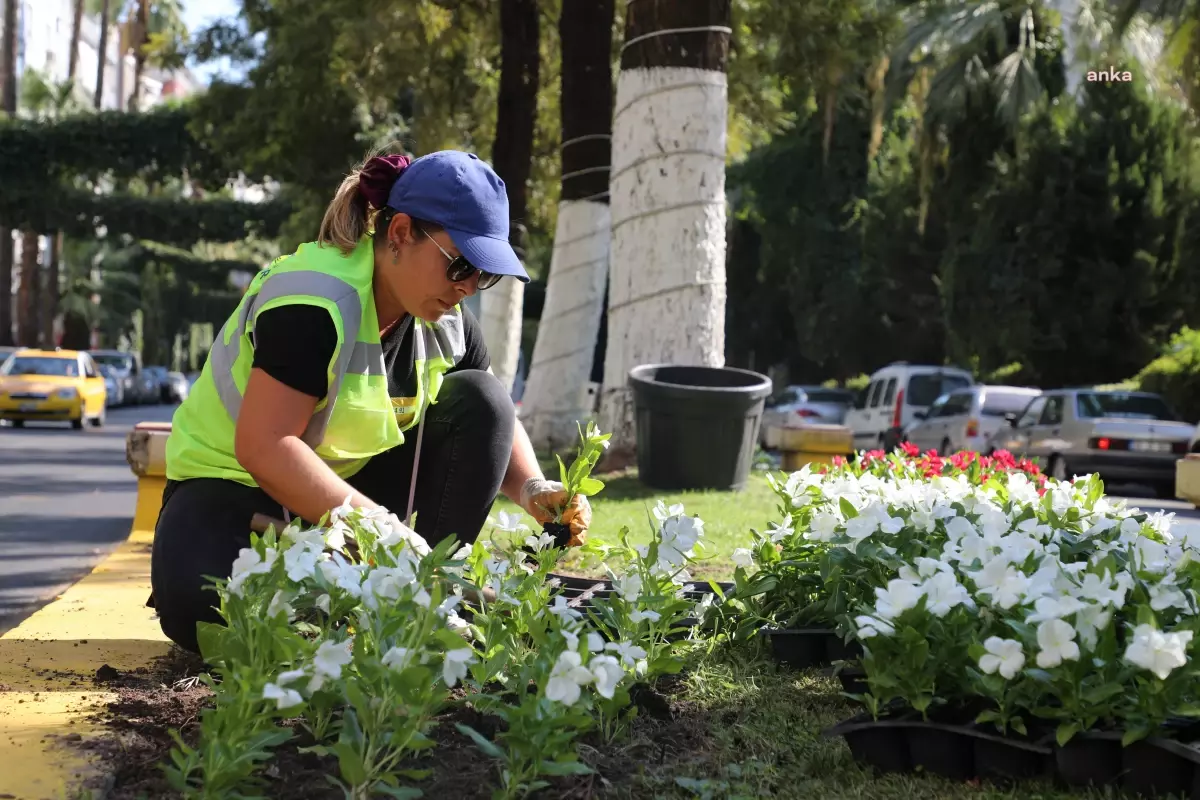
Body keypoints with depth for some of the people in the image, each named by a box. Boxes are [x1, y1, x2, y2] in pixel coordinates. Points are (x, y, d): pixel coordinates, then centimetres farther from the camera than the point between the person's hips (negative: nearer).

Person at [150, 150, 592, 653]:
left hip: (354, 479, 7)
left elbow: (493, 420, 6)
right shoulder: (313, 304, -27)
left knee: (480, 400, -12)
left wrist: (533, 489, -16)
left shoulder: (445, 320, -4)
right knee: (202, 609, -38)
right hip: (233, 484, -7)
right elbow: (262, 446, -34)